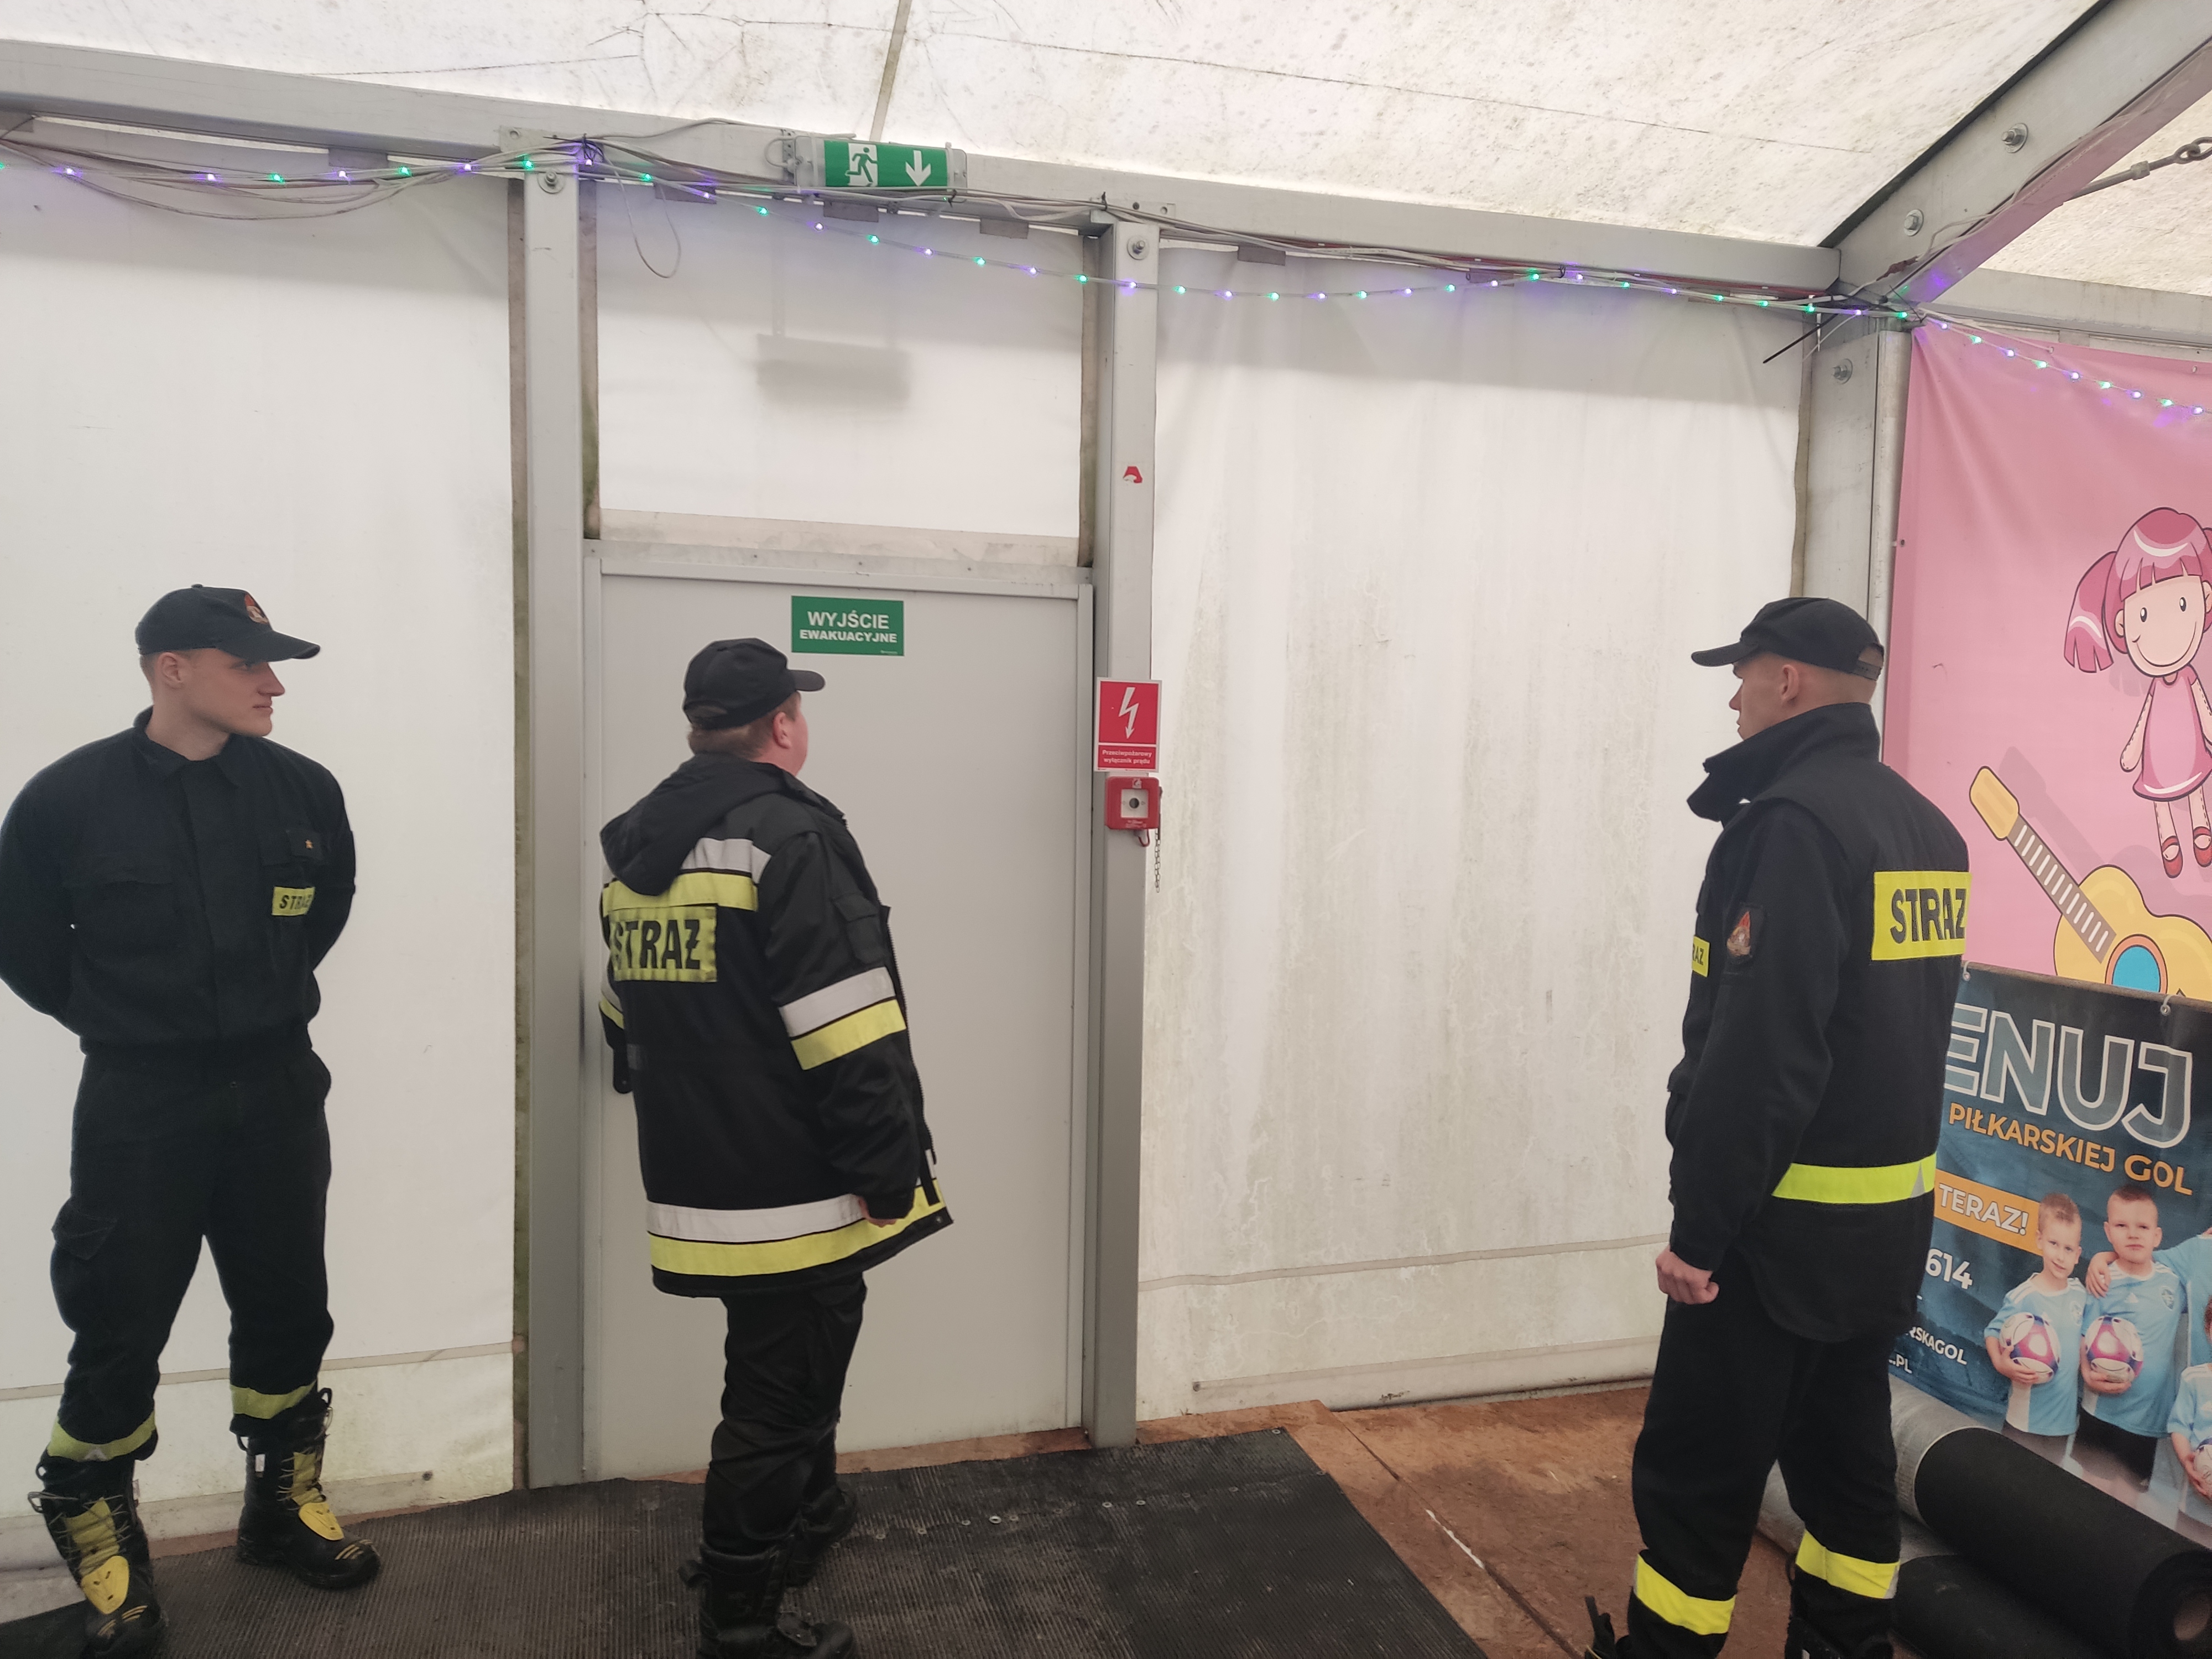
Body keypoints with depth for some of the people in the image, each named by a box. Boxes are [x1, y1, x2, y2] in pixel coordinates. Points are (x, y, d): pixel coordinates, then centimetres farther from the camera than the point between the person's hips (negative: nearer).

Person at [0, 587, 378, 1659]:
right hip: (139, 1108, -3)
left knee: (287, 1311, 14)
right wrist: (118, 1023, 6)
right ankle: (102, 1552, 28)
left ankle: (284, 1506, 34)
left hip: (278, 1093, 3)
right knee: (121, 1332, 5)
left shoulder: (302, 788, -3)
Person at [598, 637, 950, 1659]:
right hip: (795, 1192, -8)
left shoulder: (635, 848, 10)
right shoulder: (793, 835, -17)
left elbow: (626, 1017, 20)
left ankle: (804, 1513, 47)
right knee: (779, 1396, 6)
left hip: (693, 1182, 9)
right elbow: (851, 1038, -22)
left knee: (783, 1368, 27)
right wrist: (890, 1173, -16)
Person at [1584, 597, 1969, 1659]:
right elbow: (1905, 1026, 16)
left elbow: (1760, 1052, -24)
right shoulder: (1925, 826, 10)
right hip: (1891, 1214, 9)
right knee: (1845, 1452, 18)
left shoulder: (1793, 821, -19)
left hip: (1786, 1219, -9)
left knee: (1697, 1473, 1)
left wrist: (1701, 1227, -19)